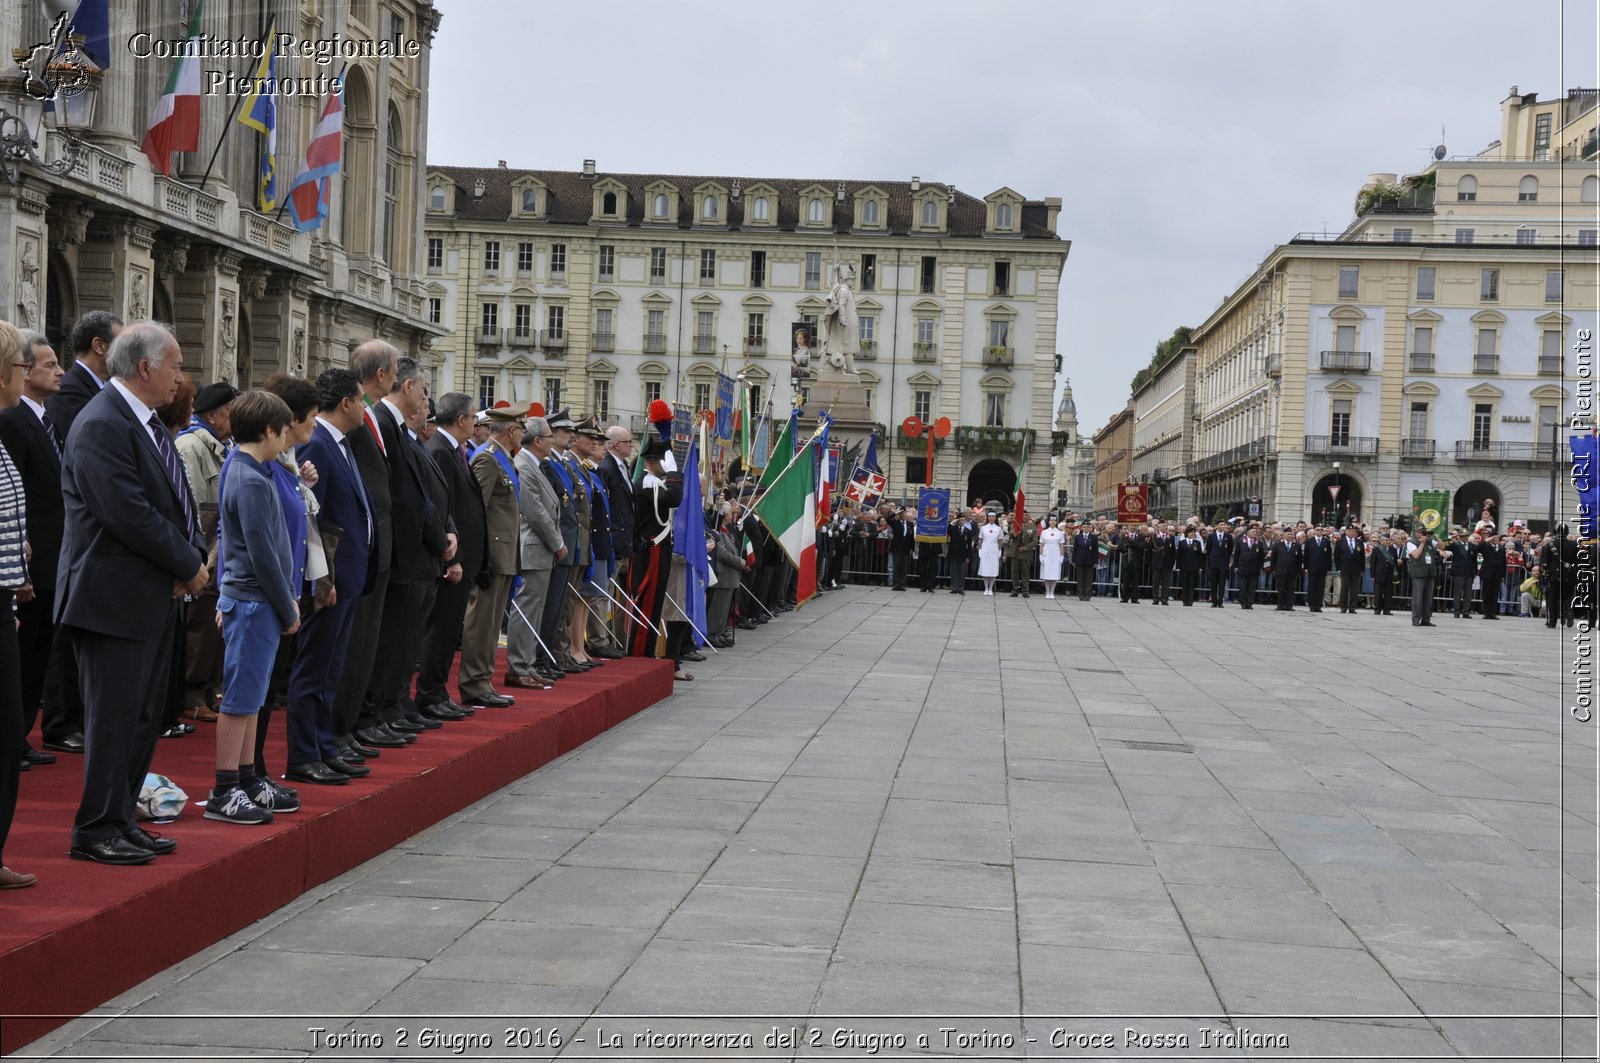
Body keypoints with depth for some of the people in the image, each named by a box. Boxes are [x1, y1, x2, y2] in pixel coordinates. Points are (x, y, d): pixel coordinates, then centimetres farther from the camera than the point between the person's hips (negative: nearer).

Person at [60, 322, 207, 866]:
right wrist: (189, 565, -13)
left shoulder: (145, 422, 14)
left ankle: (120, 821, 23)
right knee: (114, 717, -3)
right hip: (115, 597, -10)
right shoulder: (101, 425, -17)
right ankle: (96, 831, 7)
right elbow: (130, 515, -23)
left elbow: (174, 502, 16)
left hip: (154, 596, 10)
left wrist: (193, 555, -3)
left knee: (143, 718, 14)